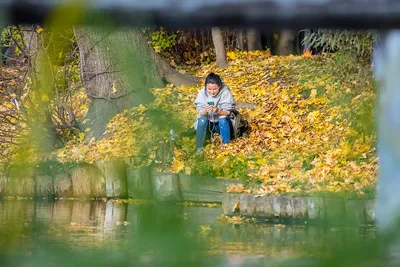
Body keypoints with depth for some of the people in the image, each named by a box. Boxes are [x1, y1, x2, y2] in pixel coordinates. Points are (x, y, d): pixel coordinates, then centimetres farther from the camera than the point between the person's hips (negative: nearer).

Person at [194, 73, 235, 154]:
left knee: (223, 119, -32)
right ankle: (199, 148, -20)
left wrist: (218, 111, -44)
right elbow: (201, 113, -17)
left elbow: (227, 113, -22)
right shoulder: (202, 93, -18)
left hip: (222, 124, -1)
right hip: (208, 123, 1)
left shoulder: (225, 93, -22)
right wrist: (205, 111, -42)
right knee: (202, 120, -29)